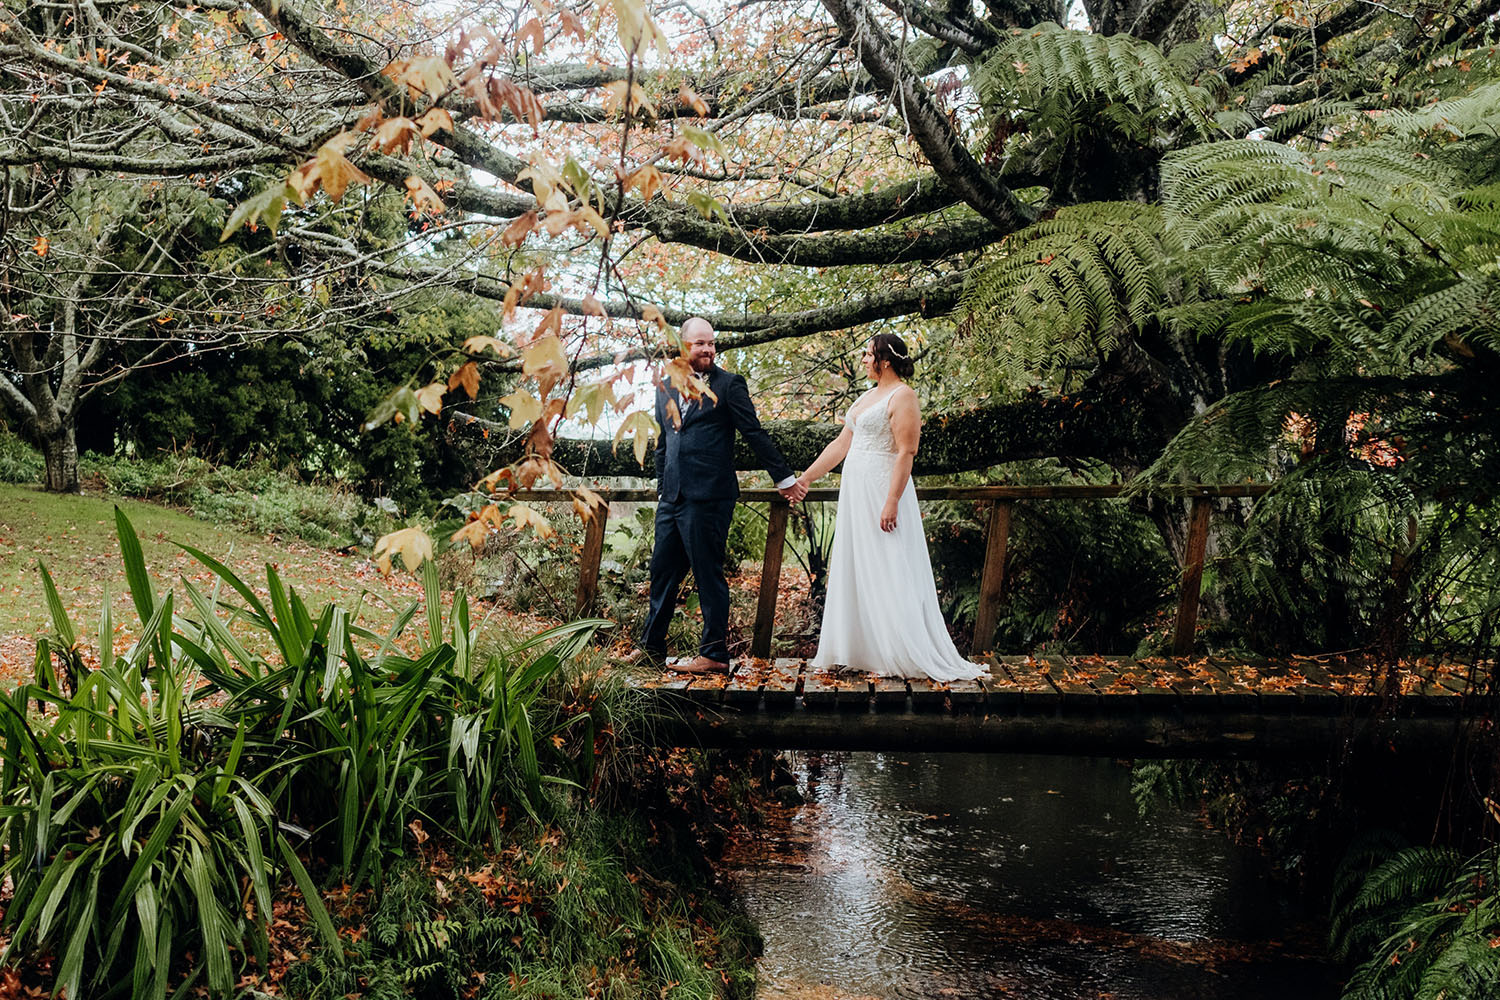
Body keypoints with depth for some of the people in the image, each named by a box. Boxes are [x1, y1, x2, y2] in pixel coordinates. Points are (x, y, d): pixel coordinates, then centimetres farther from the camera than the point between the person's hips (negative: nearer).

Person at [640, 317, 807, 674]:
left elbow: (755, 434, -2)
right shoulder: (665, 387, 16)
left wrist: (784, 478, -2)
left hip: (708, 497, -6)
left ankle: (714, 654, 6)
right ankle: (651, 648, 23)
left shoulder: (729, 384, -2)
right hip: (672, 498, 6)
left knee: (708, 574, -2)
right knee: (663, 572, 12)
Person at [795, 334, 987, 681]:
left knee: (888, 574, -7)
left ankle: (903, 655, -2)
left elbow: (906, 452, -18)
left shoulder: (902, 396, -10)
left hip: (882, 492, -9)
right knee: (855, 573, 10)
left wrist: (892, 502, -24)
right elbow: (841, 445, 20)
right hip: (856, 493, 9)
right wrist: (806, 477, 18)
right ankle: (862, 651, 15)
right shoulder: (867, 397, 17)